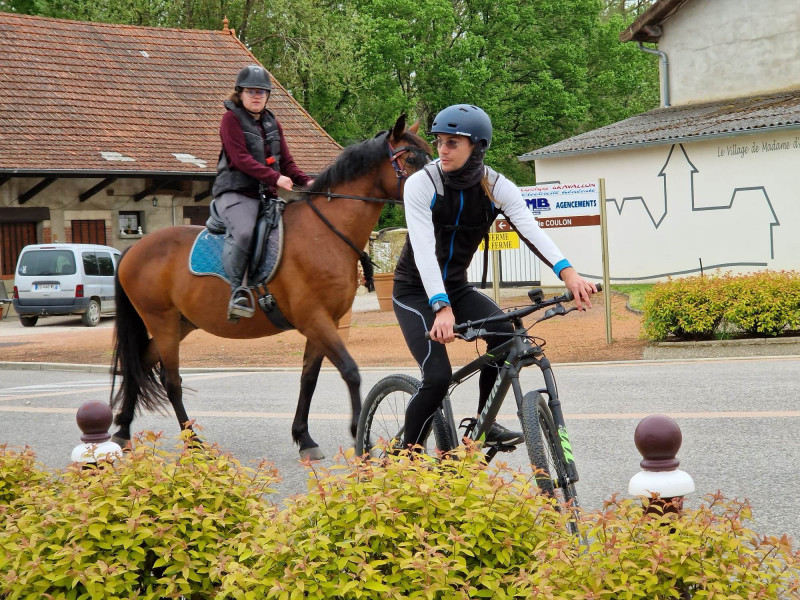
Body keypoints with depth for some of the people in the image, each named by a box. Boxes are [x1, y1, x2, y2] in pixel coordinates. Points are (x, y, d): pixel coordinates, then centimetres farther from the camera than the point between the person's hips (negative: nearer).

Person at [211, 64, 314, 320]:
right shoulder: (232, 119, 0)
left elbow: (287, 162, 17)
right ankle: (237, 290, -29)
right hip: (236, 193, -7)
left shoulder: (272, 124, 20)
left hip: (267, 195, 7)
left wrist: (306, 181, -3)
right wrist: (274, 177, -23)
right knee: (242, 233, -34)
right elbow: (240, 158, -13)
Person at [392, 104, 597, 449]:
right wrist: (442, 308, -44)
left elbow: (531, 230, -26)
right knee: (437, 376, -19)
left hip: (456, 287, 4)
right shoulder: (421, 184, -19)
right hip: (415, 290, -4)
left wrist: (568, 272, -44)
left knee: (506, 336, -22)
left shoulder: (497, 187, -10)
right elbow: (424, 250, -30)